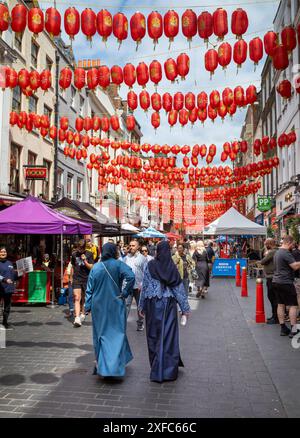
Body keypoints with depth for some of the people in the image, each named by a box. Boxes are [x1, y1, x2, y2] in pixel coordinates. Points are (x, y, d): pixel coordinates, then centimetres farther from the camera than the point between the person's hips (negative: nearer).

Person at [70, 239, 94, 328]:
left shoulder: (89, 254, 0)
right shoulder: (74, 254, 7)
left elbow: (91, 267, -4)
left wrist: (85, 261, -18)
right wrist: (71, 277, 20)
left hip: (86, 279, 0)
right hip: (76, 279, 1)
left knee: (84, 298, 11)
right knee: (77, 298, -11)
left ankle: (82, 314, 32)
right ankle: (77, 318, -18)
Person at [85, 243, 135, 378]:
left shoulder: (95, 267, 2)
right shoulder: (118, 265, -9)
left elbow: (89, 288, 4)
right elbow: (131, 276, -26)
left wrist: (88, 306, 10)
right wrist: (124, 293, -14)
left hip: (98, 306, 4)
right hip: (115, 305, -3)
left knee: (100, 333, 16)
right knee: (116, 334, 5)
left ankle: (100, 364, 24)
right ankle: (114, 366, 0)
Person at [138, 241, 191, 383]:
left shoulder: (150, 265, -5)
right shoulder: (172, 266, -2)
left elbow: (144, 286, -1)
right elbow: (179, 287, 1)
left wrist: (142, 306, 8)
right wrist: (185, 307, 8)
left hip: (153, 304, -1)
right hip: (169, 304, 1)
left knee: (154, 335, 9)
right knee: (169, 335, 6)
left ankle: (157, 371, 15)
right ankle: (169, 370, 9)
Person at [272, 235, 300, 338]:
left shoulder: (277, 252, 15)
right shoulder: (286, 253, -15)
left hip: (276, 281, 9)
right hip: (286, 282, -9)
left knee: (280, 304, 10)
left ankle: (283, 329, 13)